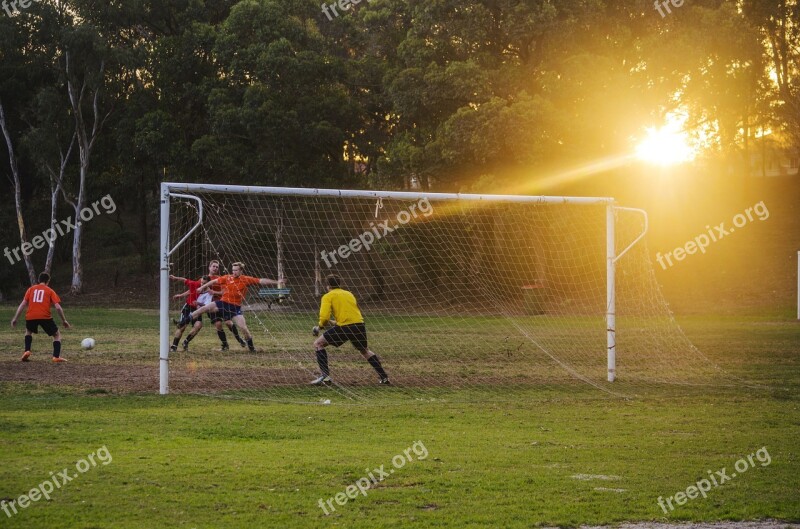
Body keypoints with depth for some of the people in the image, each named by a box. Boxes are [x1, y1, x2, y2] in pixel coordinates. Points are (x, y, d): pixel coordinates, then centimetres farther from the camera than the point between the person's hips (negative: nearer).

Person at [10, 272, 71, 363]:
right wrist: (64, 321, 10)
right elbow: (58, 307, 2)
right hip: (45, 317, -2)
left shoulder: (31, 289, 18)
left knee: (28, 331, 34)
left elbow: (22, 304, 10)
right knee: (57, 334, 16)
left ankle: (27, 351, 15)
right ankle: (56, 356, -1)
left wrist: (15, 319, 11)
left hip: (30, 317, 2)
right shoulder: (50, 291, 12)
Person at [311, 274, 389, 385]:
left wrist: (320, 325, 14)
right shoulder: (349, 294, 23)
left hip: (344, 326, -6)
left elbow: (324, 317, -7)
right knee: (365, 350, 30)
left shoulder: (328, 296, 6)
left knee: (318, 344, 10)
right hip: (360, 325, 6)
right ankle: (384, 377, 26)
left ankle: (325, 376, -3)